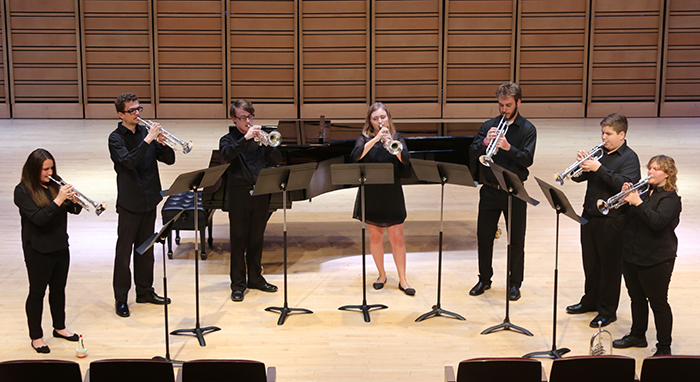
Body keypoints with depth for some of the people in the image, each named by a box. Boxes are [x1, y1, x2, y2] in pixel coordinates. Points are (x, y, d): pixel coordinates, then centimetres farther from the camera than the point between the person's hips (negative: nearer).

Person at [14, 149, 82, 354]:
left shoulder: (55, 184, 2)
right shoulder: (23, 191, -13)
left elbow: (73, 209, 5)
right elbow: (38, 218, -24)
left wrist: (75, 201, -17)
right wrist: (58, 200, -31)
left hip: (60, 246, 6)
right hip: (38, 250, -6)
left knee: (58, 288, 18)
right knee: (37, 292, 6)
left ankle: (59, 327, 34)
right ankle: (36, 337, 17)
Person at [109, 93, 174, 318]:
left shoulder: (145, 132, 7)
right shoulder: (116, 138, -9)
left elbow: (169, 159, 3)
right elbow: (129, 161, -27)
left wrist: (163, 143, -15)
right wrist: (147, 140, -30)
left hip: (149, 199, 6)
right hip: (129, 202, -5)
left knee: (146, 248, 15)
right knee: (124, 250, 1)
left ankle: (145, 291, 27)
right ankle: (120, 298, 9)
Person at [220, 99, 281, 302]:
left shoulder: (260, 136, 10)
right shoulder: (229, 139, 2)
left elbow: (277, 160, 2)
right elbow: (226, 155, -21)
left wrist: (267, 144, -15)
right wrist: (246, 138, -27)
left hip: (260, 193, 3)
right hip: (239, 194, -3)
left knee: (257, 239, 12)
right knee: (238, 240, 1)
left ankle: (255, 278, 24)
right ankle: (238, 284, 9)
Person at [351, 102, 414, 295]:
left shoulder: (397, 137, 4)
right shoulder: (365, 138, 2)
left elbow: (405, 160, -12)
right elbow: (356, 156, -18)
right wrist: (376, 138, -26)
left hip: (392, 194, 0)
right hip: (370, 195, 1)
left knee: (397, 238, 0)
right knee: (375, 237, 9)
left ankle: (403, 280, 7)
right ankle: (382, 275, 25)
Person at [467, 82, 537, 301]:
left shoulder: (527, 129, -3)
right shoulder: (489, 125, 5)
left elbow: (528, 159, -15)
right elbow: (472, 154, -2)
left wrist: (508, 147, -31)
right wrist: (485, 142, -22)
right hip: (489, 190, 3)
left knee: (516, 240, 5)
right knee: (484, 236, 9)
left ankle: (515, 284, 19)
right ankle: (484, 279, 25)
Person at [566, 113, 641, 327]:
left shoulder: (629, 158, -9)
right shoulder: (599, 152, 8)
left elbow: (625, 184, -26)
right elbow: (578, 177, 7)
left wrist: (599, 168, -29)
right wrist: (582, 165, -14)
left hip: (612, 221, -6)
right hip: (590, 216, 6)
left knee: (610, 267, 4)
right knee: (590, 263, 18)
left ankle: (607, 311, 16)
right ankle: (591, 301, 36)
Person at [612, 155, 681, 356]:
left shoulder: (670, 198, -12)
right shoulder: (644, 191, 10)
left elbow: (658, 221, -29)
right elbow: (626, 217, 8)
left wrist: (638, 202, -33)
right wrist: (626, 197, -8)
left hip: (656, 260, -7)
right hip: (631, 255, 7)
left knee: (659, 303, 1)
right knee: (637, 298, 20)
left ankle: (664, 348, 11)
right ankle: (637, 335, 38)